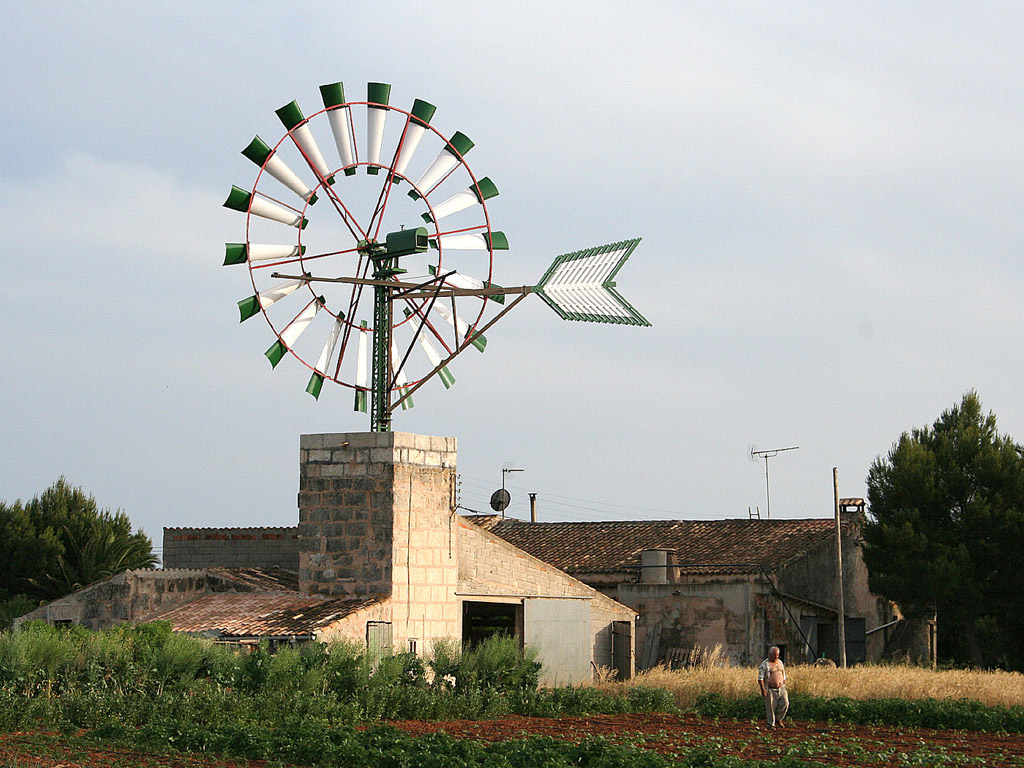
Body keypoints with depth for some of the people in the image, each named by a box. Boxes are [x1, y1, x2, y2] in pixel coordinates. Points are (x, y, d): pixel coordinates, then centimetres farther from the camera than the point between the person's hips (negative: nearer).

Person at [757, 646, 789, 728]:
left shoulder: (780, 662, 13)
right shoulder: (765, 664, -7)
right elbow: (760, 678, -12)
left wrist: (784, 686, 18)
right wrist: (763, 689, -19)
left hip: (781, 688, 5)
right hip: (770, 690, -5)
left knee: (785, 703, -10)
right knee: (771, 708, -1)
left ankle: (778, 719, 10)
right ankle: (771, 724, 11)